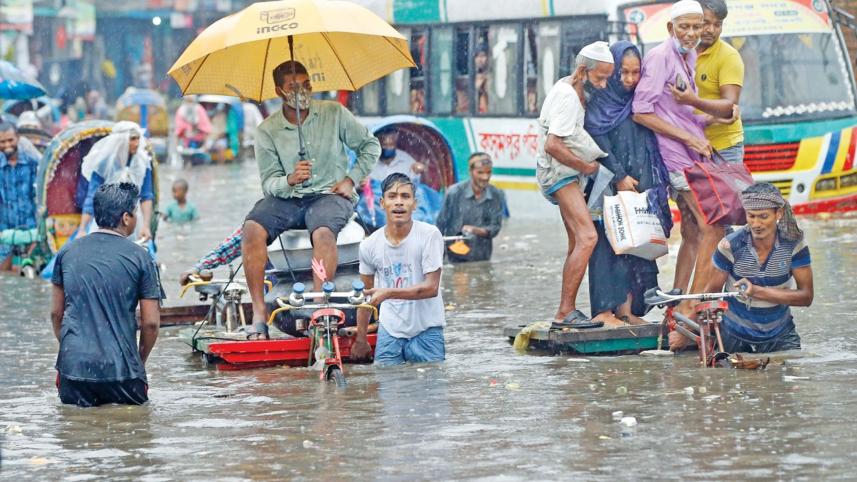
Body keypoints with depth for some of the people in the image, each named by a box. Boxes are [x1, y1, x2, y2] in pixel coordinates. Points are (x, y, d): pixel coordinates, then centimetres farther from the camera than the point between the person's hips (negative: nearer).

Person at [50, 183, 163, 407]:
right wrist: (140, 362, 13)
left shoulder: (67, 252, 7)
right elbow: (151, 323, -2)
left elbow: (56, 313, 14)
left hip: (74, 363, 3)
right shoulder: (139, 258, -3)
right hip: (120, 367, -3)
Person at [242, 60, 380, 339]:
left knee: (323, 232, -37)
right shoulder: (267, 131, 4)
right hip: (286, 198, 2)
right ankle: (259, 313, -29)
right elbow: (269, 182, -2)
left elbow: (370, 145, 13)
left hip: (330, 194, -1)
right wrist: (289, 180, -24)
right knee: (252, 229, -29)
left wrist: (352, 180, 0)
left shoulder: (334, 113, 4)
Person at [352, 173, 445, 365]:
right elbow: (366, 294, 12)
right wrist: (360, 339, 14)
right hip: (389, 332, 3)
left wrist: (389, 293, -24)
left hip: (426, 330, -3)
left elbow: (431, 288, -15)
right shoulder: (369, 245, 0)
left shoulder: (429, 235, -11)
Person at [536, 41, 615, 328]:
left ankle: (567, 312, 16)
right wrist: (586, 166, -16)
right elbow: (553, 145, -28)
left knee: (577, 244, 12)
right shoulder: (568, 98, -21)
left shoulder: (568, 87, 10)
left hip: (569, 174, 11)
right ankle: (565, 312, -26)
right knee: (587, 237, -22)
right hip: (559, 172, -11)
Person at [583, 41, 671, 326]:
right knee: (609, 242, -10)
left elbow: (652, 144, 19)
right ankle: (605, 309, -12)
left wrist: (654, 183, 9)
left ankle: (627, 307, 3)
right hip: (608, 185, -6)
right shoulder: (599, 103, -3)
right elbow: (598, 143, -11)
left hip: (639, 185, 6)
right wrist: (619, 177, -17)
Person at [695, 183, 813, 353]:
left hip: (779, 336, 1)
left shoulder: (794, 244, -14)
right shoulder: (731, 245, -17)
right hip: (735, 337, -1)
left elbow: (806, 297, -15)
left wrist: (758, 291, -27)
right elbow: (711, 291, -8)